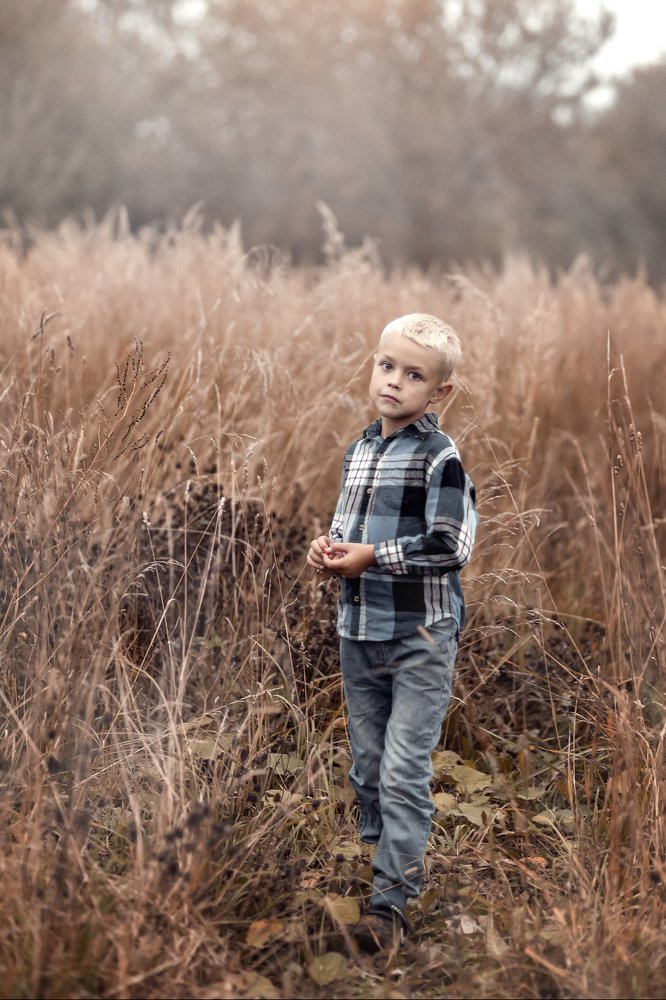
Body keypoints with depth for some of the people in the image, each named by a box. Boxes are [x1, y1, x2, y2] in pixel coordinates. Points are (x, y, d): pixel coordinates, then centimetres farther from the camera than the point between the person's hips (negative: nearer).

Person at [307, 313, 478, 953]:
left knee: (404, 773, -8)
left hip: (420, 638, -7)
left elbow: (451, 545, -18)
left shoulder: (440, 458, -12)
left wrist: (373, 556, -18)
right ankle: (378, 862, 31)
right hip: (359, 633, 7)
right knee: (367, 767, 15)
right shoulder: (358, 451, 9)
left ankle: (390, 904, -4)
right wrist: (328, 547, 0)